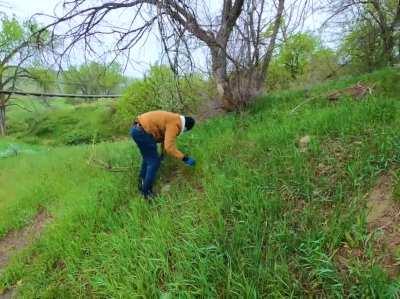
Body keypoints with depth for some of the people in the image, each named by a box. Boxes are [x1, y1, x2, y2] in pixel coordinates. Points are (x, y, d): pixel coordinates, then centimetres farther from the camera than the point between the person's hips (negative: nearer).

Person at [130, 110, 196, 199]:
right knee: (154, 162, 0)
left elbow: (165, 137, 31)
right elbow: (169, 147, -21)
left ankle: (142, 184, 36)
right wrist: (185, 158, -15)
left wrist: (162, 153, 42)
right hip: (142, 132, -10)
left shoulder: (174, 119, 16)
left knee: (147, 158, 24)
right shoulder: (175, 125, -14)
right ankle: (146, 191, 9)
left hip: (137, 129, 10)